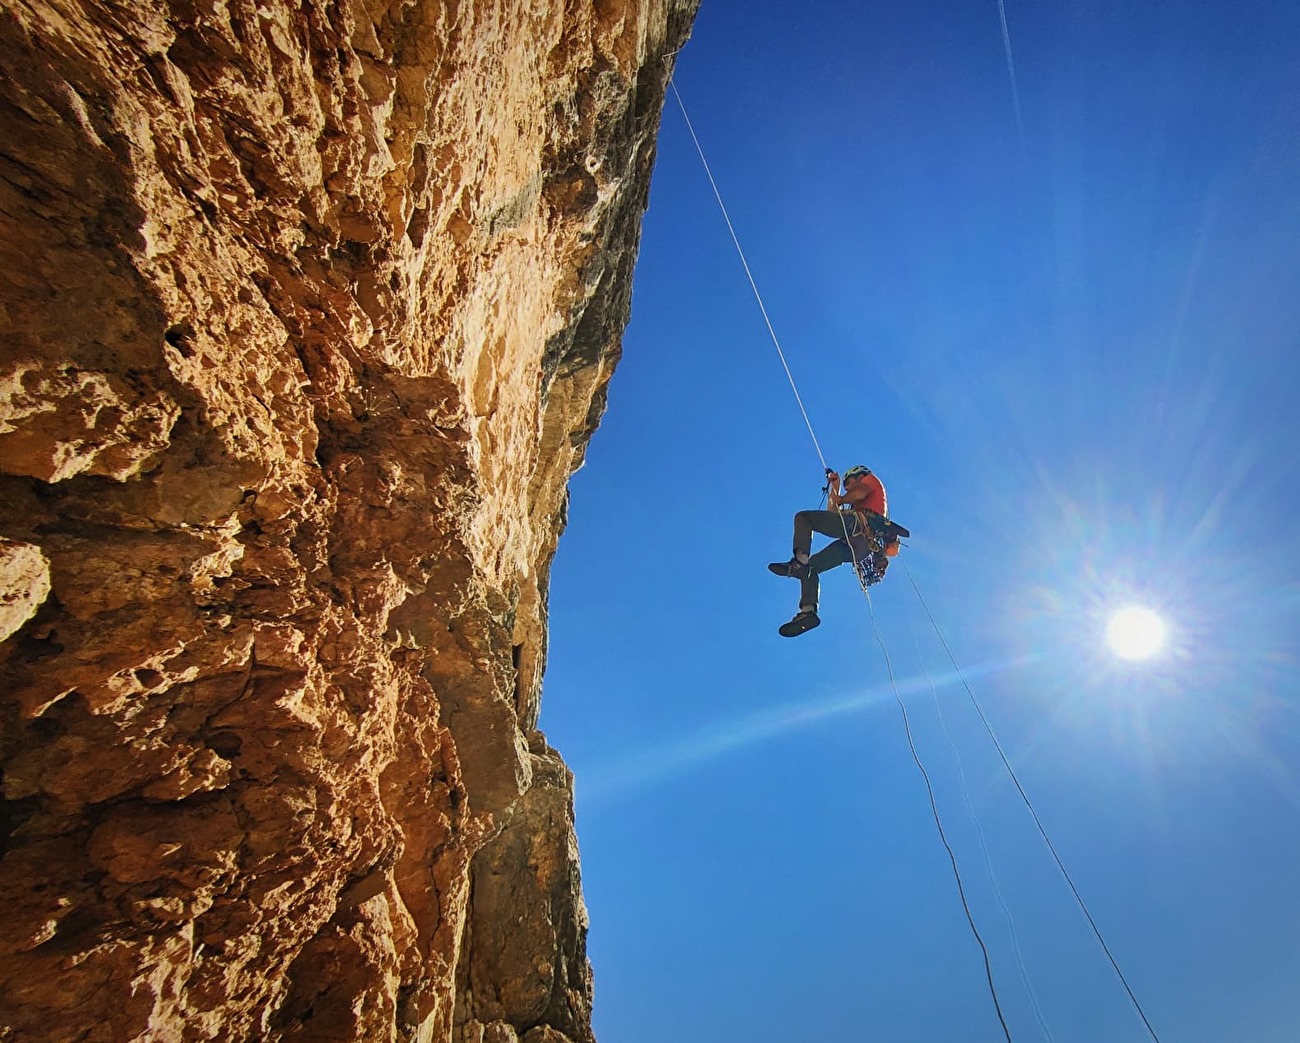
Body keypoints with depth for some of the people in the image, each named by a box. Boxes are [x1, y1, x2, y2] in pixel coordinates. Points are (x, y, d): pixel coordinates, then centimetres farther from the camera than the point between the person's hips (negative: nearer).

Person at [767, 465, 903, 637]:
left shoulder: (871, 479, 22)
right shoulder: (857, 506, 43)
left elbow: (861, 492, -2)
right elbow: (835, 514, 35)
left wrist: (841, 499, 13)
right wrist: (835, 487, 40)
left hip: (860, 526, -8)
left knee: (803, 517, -12)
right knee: (809, 568, 4)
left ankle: (799, 561, -30)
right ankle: (808, 611, -13)